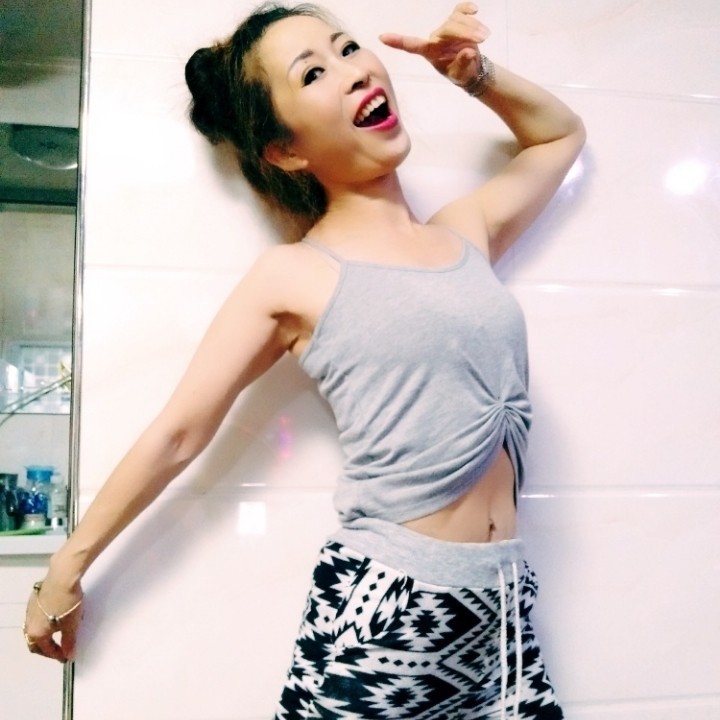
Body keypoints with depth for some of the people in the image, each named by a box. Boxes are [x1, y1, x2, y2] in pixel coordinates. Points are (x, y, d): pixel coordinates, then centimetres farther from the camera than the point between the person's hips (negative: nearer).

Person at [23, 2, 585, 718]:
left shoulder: (466, 230, 8)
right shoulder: (295, 275, -6)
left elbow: (562, 132, 26)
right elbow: (176, 434, -1)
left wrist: (475, 74, 9)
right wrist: (66, 569, 5)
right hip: (383, 611, -4)